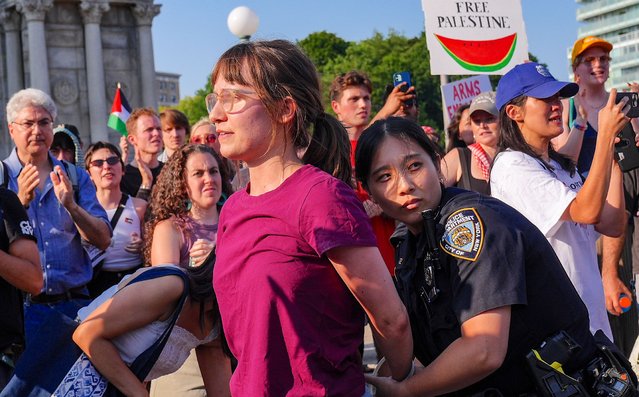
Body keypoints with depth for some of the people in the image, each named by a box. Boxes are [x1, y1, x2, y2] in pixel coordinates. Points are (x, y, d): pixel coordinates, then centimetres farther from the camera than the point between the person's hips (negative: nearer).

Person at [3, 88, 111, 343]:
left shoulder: (76, 177, 9)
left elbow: (103, 240, 0)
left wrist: (71, 206, -15)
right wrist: (21, 201, -21)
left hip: (74, 303, 2)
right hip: (23, 305, -1)